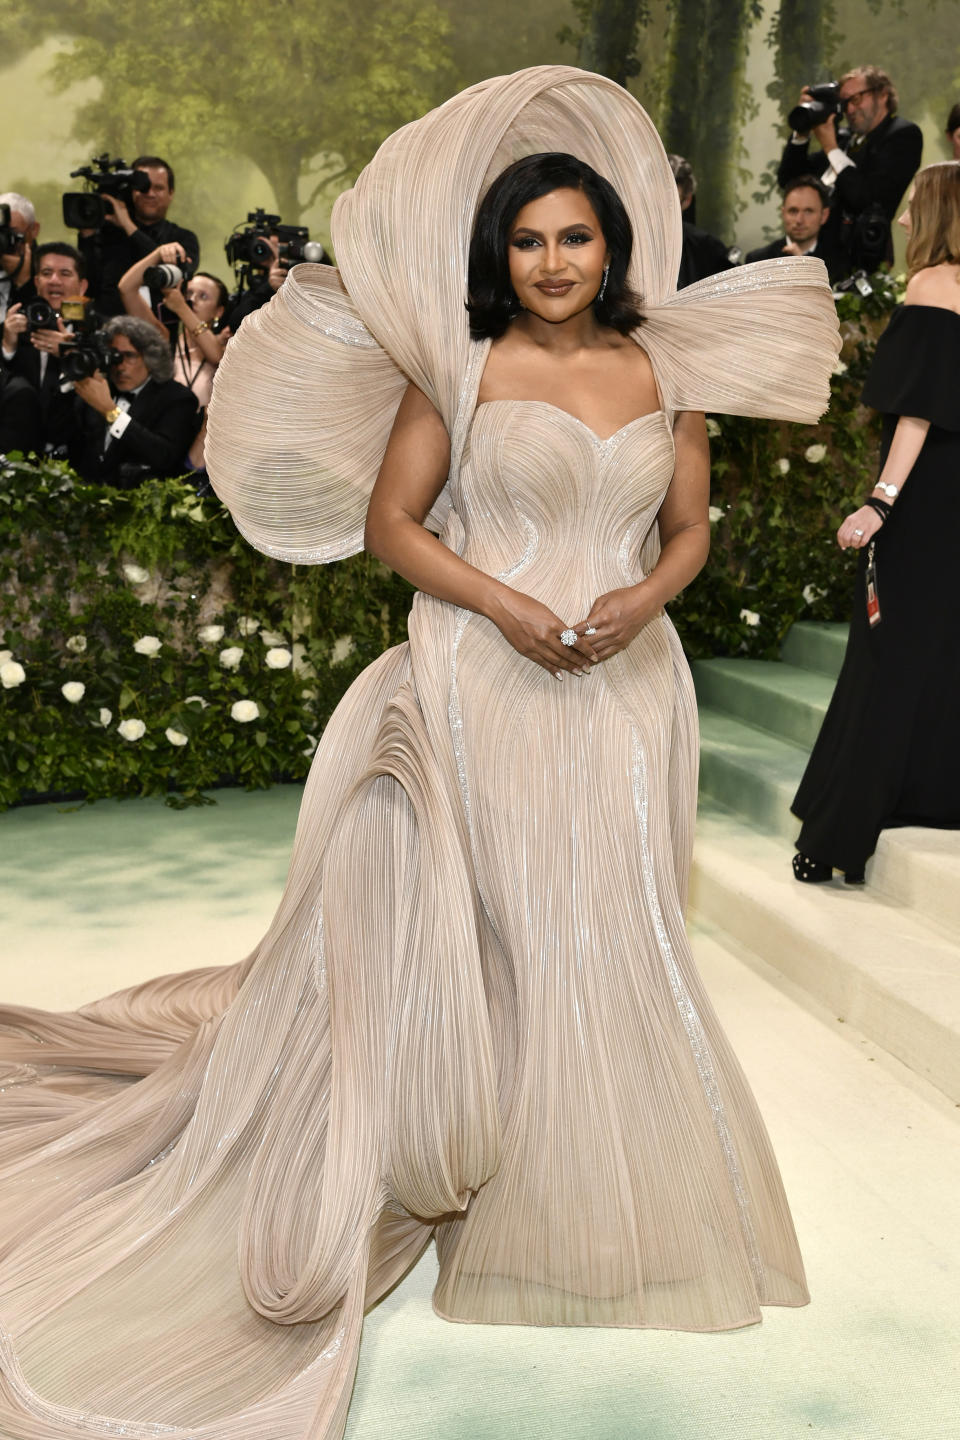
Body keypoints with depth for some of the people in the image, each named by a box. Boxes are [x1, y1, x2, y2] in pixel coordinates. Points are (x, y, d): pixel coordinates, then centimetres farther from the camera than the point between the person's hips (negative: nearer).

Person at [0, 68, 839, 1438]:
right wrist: (505, 605, -14)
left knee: (607, 926, 10)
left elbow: (690, 529, 12)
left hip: (623, 684, 4)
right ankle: (486, 1170, 24)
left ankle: (601, 1184, 33)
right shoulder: (463, 363, -1)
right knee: (482, 923, 4)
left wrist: (640, 597, -9)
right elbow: (390, 518, -3)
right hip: (482, 682, -3)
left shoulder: (668, 369, 8)